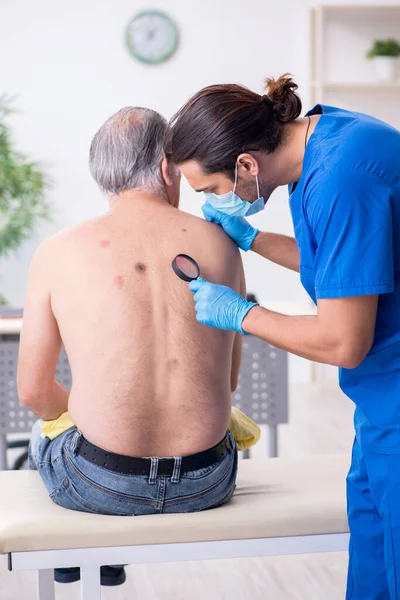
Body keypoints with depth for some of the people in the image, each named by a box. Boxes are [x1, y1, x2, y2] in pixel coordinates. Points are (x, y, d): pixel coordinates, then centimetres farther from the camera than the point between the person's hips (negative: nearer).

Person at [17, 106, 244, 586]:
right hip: (207, 483, 2)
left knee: (44, 428, 32)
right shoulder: (218, 242, -1)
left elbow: (34, 392, 0)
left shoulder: (57, 252, -6)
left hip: (104, 487, -2)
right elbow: (229, 377, 8)